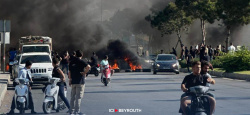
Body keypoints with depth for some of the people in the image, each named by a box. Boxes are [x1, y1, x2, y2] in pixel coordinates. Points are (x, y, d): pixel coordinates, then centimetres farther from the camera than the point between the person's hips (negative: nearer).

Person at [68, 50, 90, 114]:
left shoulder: (71, 62, 9)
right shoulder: (81, 62, -8)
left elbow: (69, 72, 13)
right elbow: (88, 67, -25)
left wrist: (70, 80, 22)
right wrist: (85, 72, -11)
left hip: (73, 82, 5)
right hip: (80, 82, -5)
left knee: (73, 96, 13)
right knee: (78, 97, -3)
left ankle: (71, 110, 17)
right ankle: (77, 111, -5)